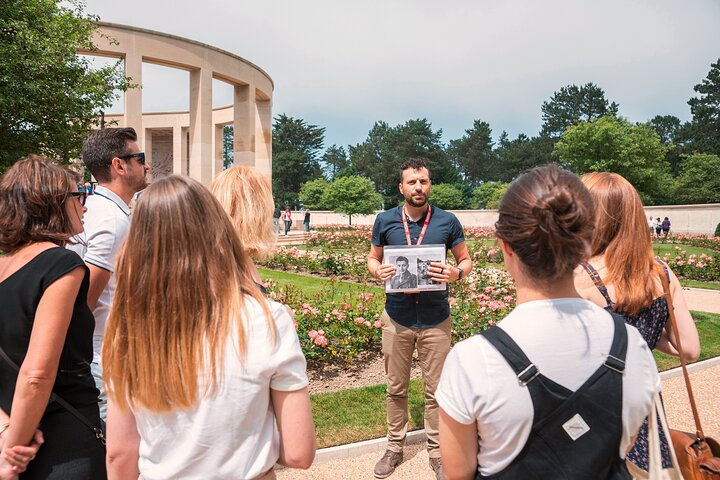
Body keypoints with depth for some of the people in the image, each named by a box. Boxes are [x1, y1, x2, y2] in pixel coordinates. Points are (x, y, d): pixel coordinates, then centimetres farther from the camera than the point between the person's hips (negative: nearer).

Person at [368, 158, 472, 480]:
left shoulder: (447, 222, -3)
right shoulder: (385, 220, 0)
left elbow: (466, 260, 7)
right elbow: (372, 258, 11)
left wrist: (457, 273, -16)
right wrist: (378, 271, -12)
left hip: (435, 319, -1)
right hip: (397, 317, 1)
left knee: (436, 390, 8)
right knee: (396, 388, 13)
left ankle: (436, 450, 26)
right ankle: (395, 446, 30)